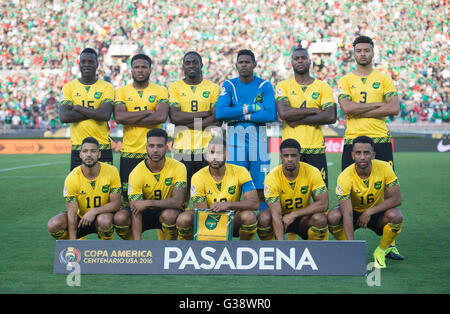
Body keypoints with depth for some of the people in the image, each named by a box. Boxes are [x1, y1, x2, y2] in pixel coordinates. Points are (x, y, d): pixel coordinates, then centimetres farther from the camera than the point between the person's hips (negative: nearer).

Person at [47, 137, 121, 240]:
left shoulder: (111, 172, -16)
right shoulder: (71, 178, -17)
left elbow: (116, 204, -14)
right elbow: (72, 213, -19)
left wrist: (94, 211, -31)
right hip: (81, 216, 1)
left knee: (104, 220, -38)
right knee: (53, 225, -26)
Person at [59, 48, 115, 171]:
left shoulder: (106, 87, 3)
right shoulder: (69, 87, 6)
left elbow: (105, 115, -13)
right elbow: (64, 117, -9)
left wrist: (78, 108, -8)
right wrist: (95, 113, -10)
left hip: (103, 148, -1)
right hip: (78, 148, 1)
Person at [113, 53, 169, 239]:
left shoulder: (160, 91, 6)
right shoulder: (122, 92, 9)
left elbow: (162, 116, -12)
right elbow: (118, 117, -9)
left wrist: (131, 119, -10)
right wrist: (148, 112, -10)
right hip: (129, 153, 1)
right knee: (126, 196, 1)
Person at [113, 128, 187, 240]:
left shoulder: (178, 168, -17)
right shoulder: (136, 173, -18)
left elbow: (178, 201, -25)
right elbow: (136, 214, -22)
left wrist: (148, 203, -32)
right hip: (145, 214, 1)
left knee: (170, 214, -36)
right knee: (120, 218, -27)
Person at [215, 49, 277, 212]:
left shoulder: (265, 86, 3)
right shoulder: (229, 85, 6)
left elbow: (271, 115, -11)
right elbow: (219, 112, -11)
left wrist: (242, 116, -10)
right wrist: (250, 108, -12)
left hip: (258, 141, 0)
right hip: (235, 141, 1)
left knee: (261, 190, -1)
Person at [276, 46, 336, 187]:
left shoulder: (323, 87, 8)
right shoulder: (283, 86, 7)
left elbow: (331, 117, -6)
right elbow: (283, 113, -11)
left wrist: (298, 120, -9)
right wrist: (313, 110, -8)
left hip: (316, 148, 1)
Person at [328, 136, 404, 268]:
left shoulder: (384, 168, -20)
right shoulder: (345, 177, -27)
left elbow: (396, 199, -19)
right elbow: (347, 214, -33)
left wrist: (369, 212, -26)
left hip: (376, 213, 1)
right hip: (354, 212, -1)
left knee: (395, 216, -31)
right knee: (333, 217, -32)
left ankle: (382, 250, -2)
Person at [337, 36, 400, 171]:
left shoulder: (384, 79, 8)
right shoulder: (345, 81, 7)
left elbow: (394, 108, -6)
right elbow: (346, 108, -10)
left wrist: (359, 112, -9)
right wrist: (378, 105, -10)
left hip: (381, 140, 0)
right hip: (352, 141, 0)